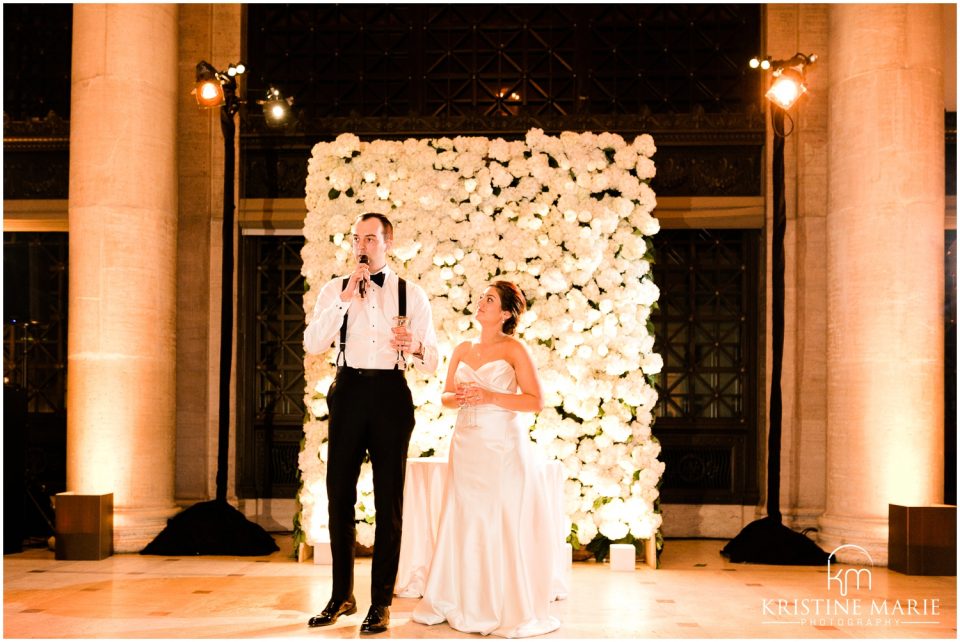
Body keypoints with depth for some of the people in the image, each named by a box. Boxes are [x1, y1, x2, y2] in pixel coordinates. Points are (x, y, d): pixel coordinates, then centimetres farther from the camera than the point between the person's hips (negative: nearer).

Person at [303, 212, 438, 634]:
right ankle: (342, 596, 24)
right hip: (348, 393, 2)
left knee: (389, 502, 4)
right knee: (339, 496, 8)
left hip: (390, 396, -1)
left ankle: (381, 603, 15)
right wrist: (346, 297, -15)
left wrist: (415, 347, -22)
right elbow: (313, 344, -8)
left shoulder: (412, 295, 3)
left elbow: (432, 362, 1)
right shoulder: (335, 290, 7)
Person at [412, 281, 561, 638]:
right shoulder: (463, 349, 13)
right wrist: (460, 397, -5)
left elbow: (535, 401, -8)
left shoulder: (513, 349, -3)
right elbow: (446, 396, 17)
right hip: (467, 443, 5)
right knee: (463, 522, 6)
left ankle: (508, 610, 5)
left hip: (502, 444, -5)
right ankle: (460, 603, 16)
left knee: (503, 524, -4)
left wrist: (490, 396, -15)